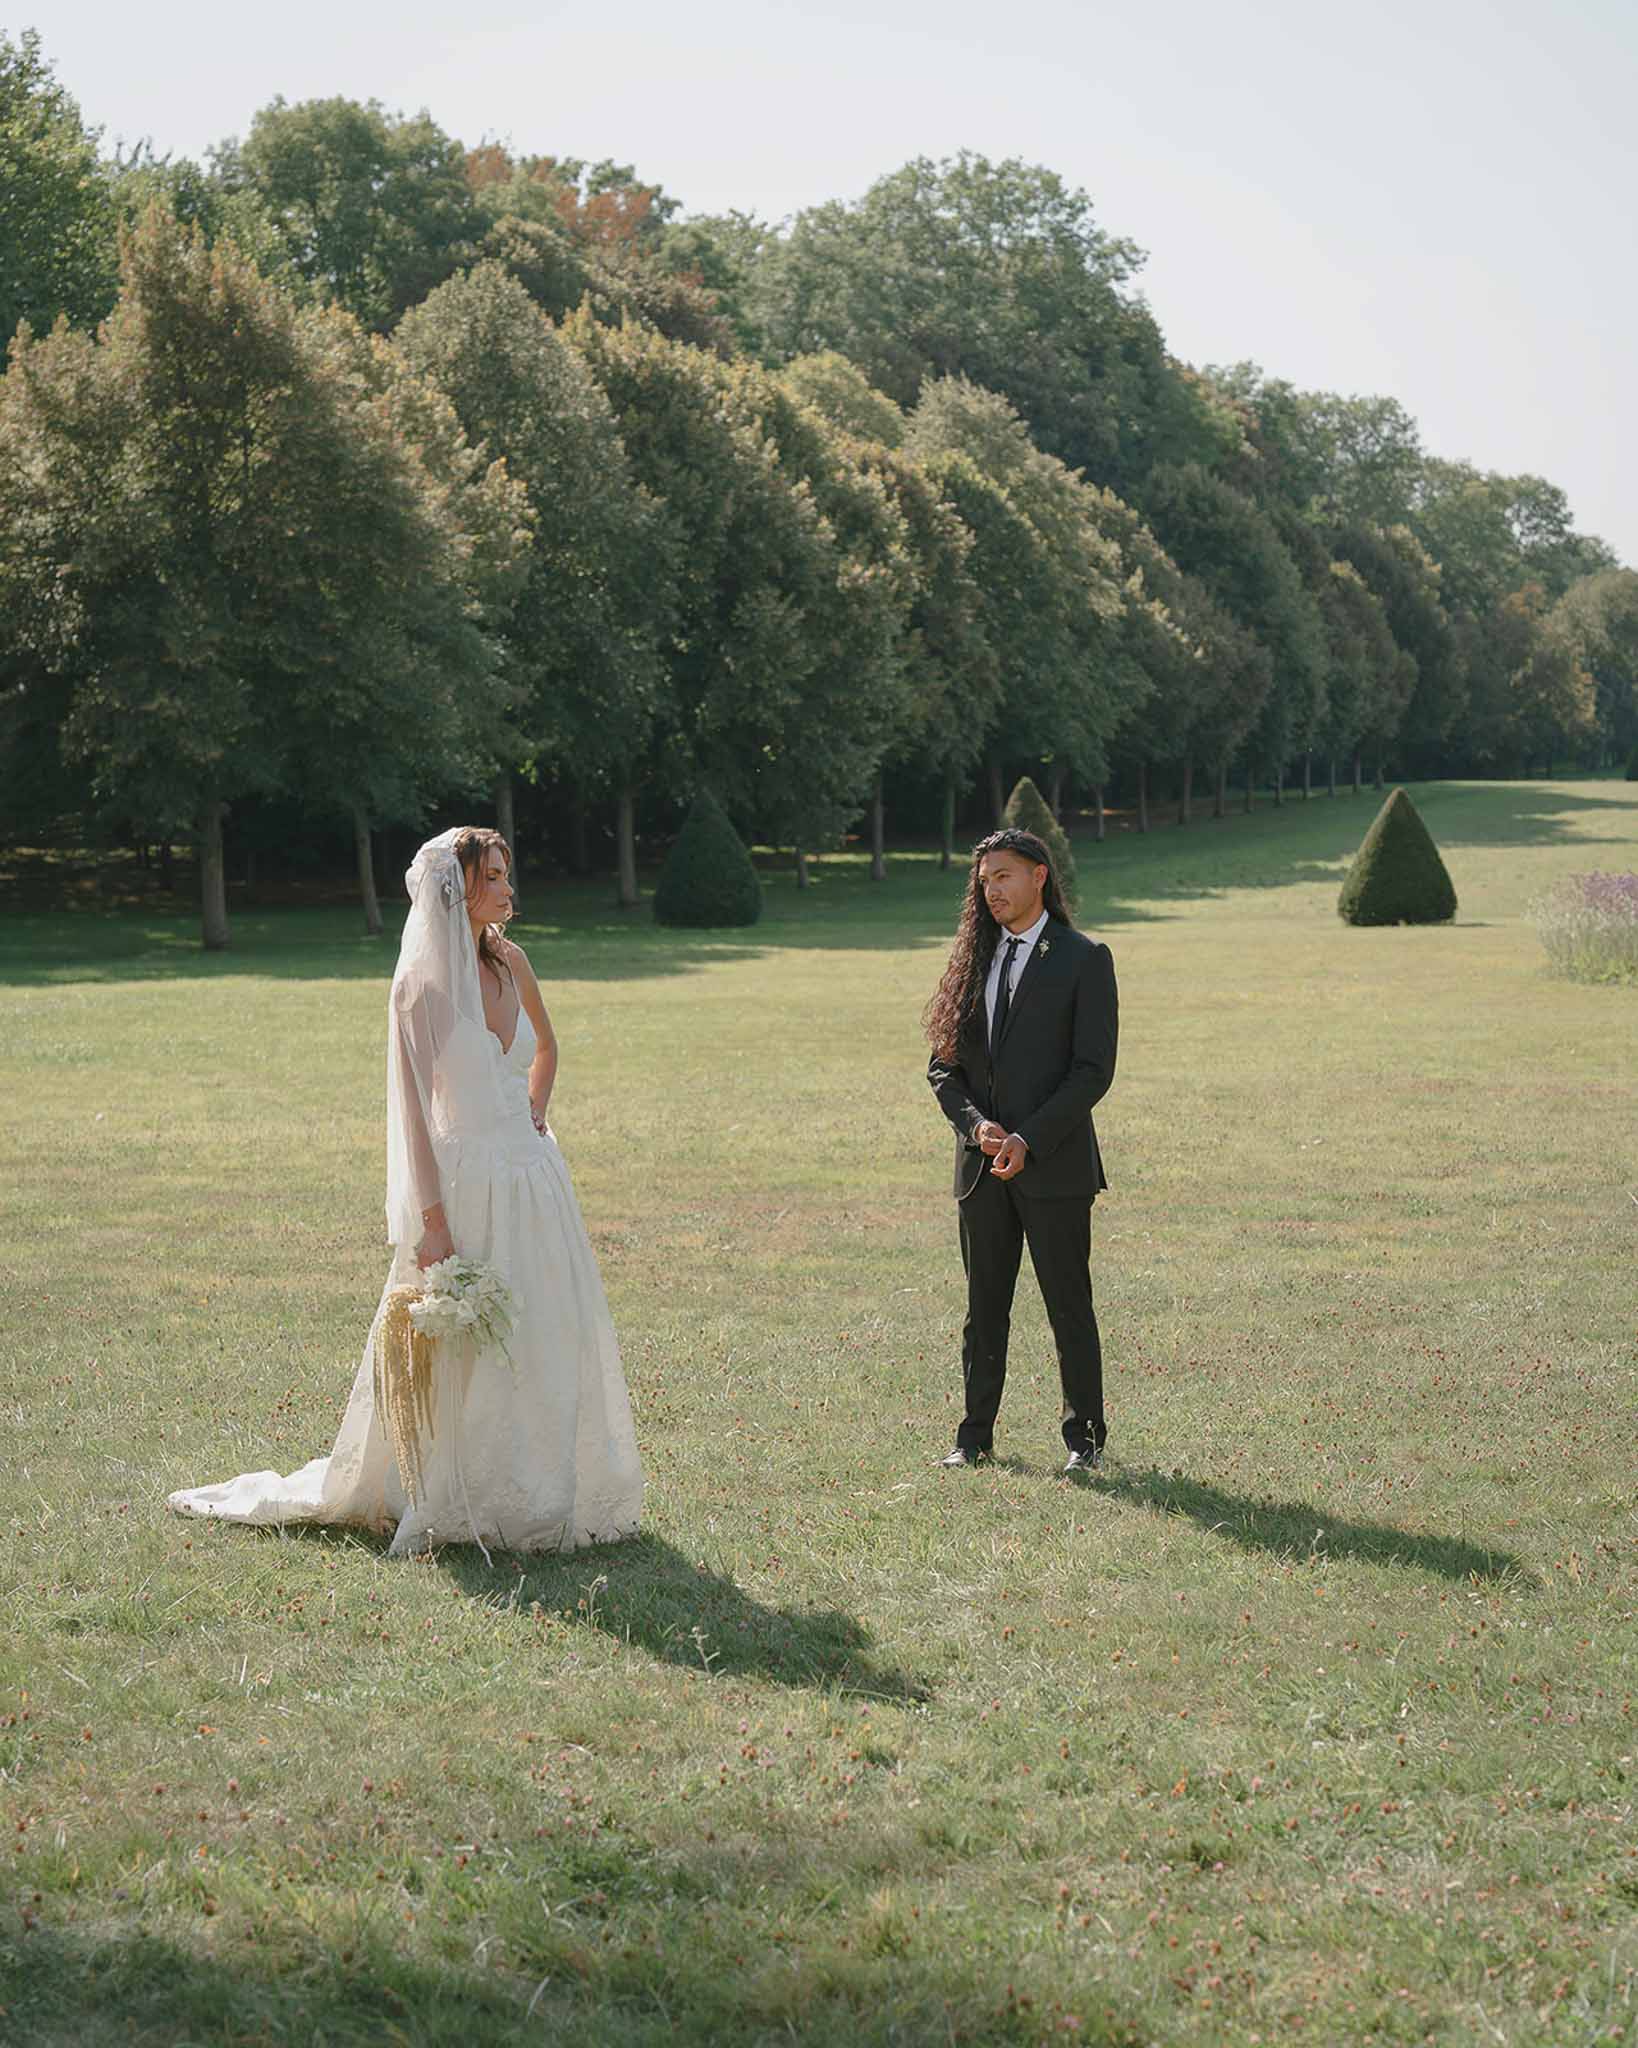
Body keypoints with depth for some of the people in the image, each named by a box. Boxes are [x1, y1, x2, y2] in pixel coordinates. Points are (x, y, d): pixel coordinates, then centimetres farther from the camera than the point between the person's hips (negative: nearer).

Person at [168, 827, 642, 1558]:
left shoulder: (511, 963, 7)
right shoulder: (422, 982, -11)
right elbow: (412, 1107, -14)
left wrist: (534, 1114, 10)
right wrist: (431, 1218, -17)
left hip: (533, 1175, 7)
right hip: (468, 1182, -7)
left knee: (550, 1343, 11)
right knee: (462, 1352, 1)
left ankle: (544, 1493, 25)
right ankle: (463, 1503, 16)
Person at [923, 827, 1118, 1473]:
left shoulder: (1084, 959, -3)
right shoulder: (972, 961, 12)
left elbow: (1093, 1068, -9)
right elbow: (943, 1063, 12)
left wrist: (1028, 1139, -15)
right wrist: (975, 1124, -6)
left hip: (1054, 1165, -5)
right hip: (981, 1167, 5)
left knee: (1069, 1306, 1)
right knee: (984, 1308, 9)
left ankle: (1085, 1438, 10)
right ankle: (976, 1436, 15)